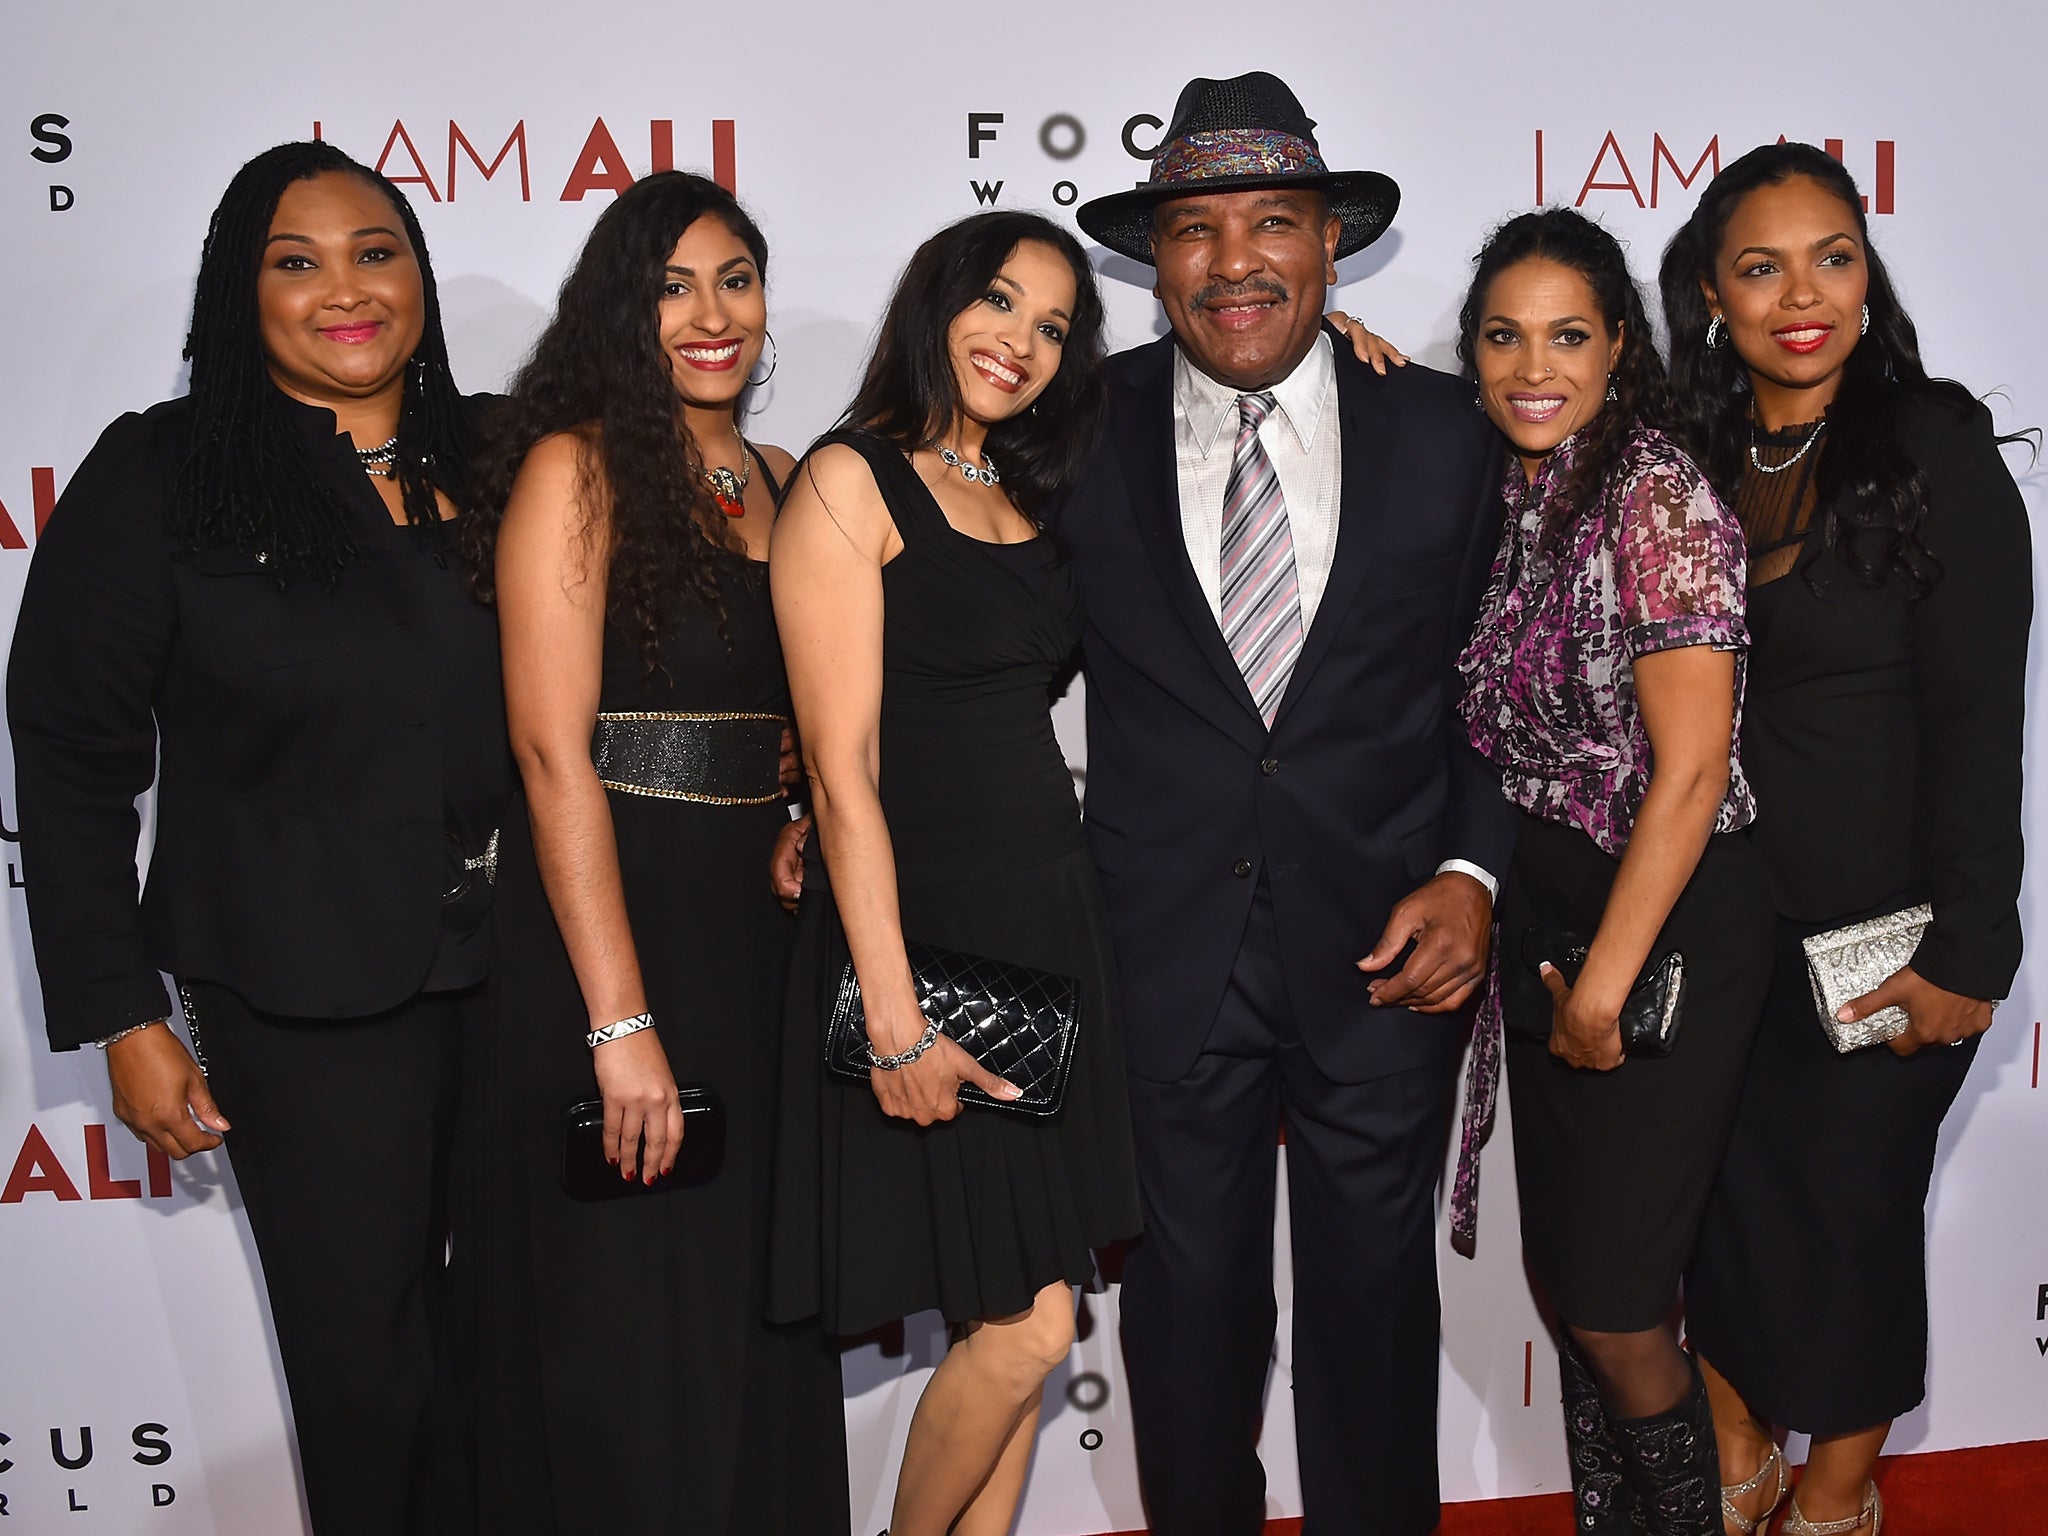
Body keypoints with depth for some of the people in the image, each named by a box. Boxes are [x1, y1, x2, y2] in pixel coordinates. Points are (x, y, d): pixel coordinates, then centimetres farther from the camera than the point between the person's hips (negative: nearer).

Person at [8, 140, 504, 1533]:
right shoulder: (159, 477, -4)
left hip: (519, 966, 4)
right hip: (304, 996, -3)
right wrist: (120, 1014, -7)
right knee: (367, 1353, 7)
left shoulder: (496, 460, 6)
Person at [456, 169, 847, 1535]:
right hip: (611, 926, -6)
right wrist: (620, 1024, -20)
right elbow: (553, 753, -16)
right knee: (639, 1351, 6)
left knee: (757, 1321, 18)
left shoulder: (778, 480, 11)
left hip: (758, 937, 7)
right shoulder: (577, 469, -9)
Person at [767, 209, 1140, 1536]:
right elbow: (842, 768, -13)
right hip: (925, 922, -7)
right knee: (1021, 1335, -4)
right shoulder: (849, 484, -7)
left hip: (1051, 922, 7)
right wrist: (895, 1017, -18)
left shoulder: (1029, 501, 14)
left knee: (1037, 1313, 10)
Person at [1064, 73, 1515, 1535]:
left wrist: (1473, 875, -6)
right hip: (1165, 955, 0)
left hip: (1385, 950, 1)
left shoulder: (1443, 433, 1)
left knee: (1375, 1295, 15)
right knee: (1190, 1296, 14)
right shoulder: (1086, 433, 0)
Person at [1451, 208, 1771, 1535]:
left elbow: (1689, 769, -19)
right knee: (1566, 1276, 17)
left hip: (1668, 925, -7)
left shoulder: (1656, 494, -17)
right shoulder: (1507, 497, 6)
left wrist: (1606, 982, -16)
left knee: (1613, 1303, 2)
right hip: (1542, 914, 8)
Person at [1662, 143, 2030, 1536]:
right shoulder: (1693, 456, 2)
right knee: (1718, 1184, 11)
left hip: (1882, 930, -3)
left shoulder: (1937, 448, -10)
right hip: (1721, 917, 4)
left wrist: (1962, 950, -14)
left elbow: (1980, 717, -11)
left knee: (1851, 1197, 9)